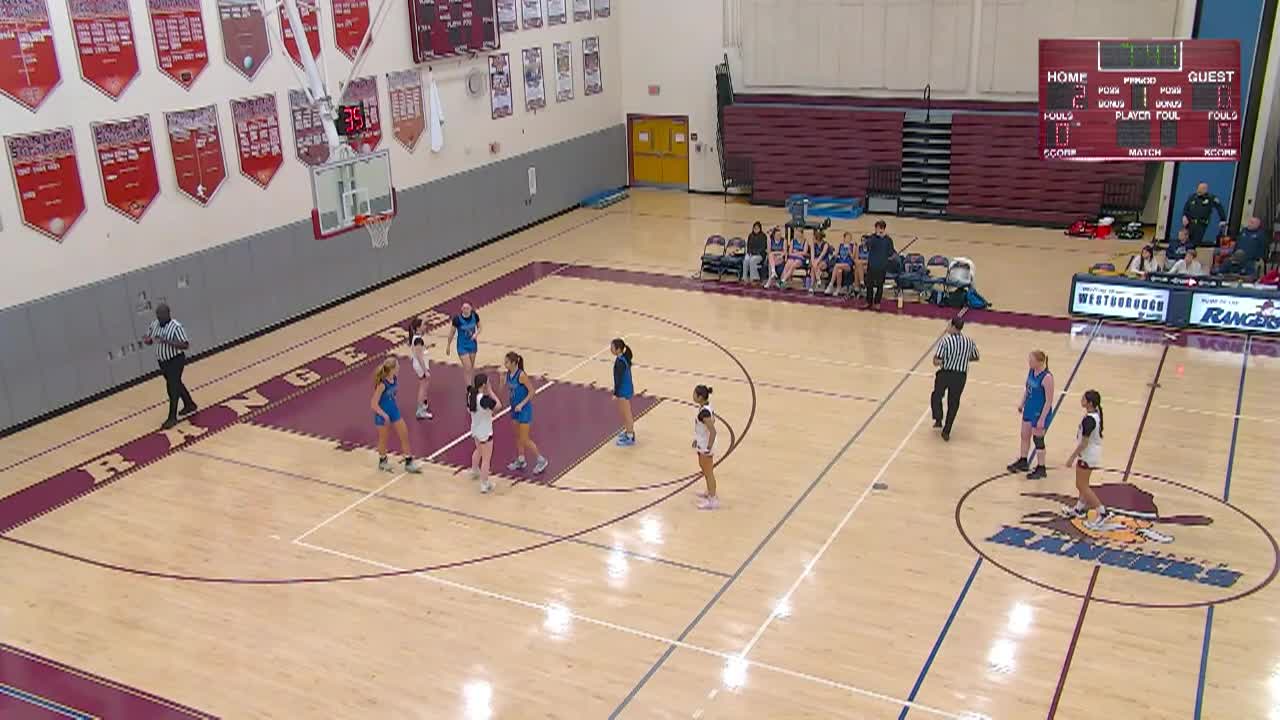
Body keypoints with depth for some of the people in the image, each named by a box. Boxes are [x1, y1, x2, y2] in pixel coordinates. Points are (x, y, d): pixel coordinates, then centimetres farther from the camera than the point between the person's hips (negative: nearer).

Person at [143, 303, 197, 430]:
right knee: (176, 384, 21)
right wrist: (147, 340, -14)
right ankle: (190, 405, 40)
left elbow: (185, 345, -27)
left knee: (172, 387, -6)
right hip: (162, 361, 8)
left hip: (176, 361, -8)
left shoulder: (176, 327, -22)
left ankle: (172, 417, 4)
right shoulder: (154, 324, 0)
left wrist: (167, 341, -36)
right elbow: (150, 341, 12)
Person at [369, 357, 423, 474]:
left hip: (393, 411, 7)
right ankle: (382, 461, 38)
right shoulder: (382, 384, -30)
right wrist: (385, 415, -23)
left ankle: (409, 462, 20)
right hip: (382, 415, -7)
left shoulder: (394, 379, -9)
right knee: (383, 439, 14)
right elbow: (373, 404, -25)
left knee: (405, 435, 8)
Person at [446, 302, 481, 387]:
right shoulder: (457, 318, -21)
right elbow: (452, 333, -8)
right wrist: (448, 346, 2)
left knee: (472, 367, 17)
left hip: (472, 344, 4)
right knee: (467, 368, -9)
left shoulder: (475, 316, -13)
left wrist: (476, 334, -18)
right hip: (462, 347, -4)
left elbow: (479, 327, 5)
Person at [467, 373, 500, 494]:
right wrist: (490, 391, -18)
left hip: (475, 429, 8)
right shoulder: (484, 399, -34)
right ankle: (484, 484, 16)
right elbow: (498, 405, -22)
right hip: (485, 433, -8)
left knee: (478, 450, 34)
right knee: (486, 459, 7)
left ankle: (474, 472, 56)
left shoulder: (470, 394, -10)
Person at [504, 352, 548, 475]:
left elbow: (531, 391, -18)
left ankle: (541, 460, 14)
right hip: (515, 409, 8)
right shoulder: (509, 373, -1)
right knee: (517, 436, 18)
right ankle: (520, 461, 33)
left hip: (524, 409, -8)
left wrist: (521, 404, -22)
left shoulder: (521, 375, -23)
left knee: (525, 439, -2)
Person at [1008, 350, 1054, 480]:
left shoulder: (1047, 377, -26)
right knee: (1025, 435, 18)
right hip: (1029, 408, 8)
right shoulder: (1031, 371, -3)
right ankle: (1023, 461, 37)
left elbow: (1049, 401, -21)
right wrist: (1022, 403, 19)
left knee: (1038, 439, 3)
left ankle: (1041, 469, 18)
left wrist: (1042, 419, -21)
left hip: (1040, 412, -8)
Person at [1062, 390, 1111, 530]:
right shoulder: (1096, 414, 0)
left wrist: (1072, 457, -17)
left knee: (1082, 486, 1)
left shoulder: (1088, 420, -29)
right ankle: (1080, 509, 38)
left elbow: (1084, 442, -25)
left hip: (1087, 456, -10)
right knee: (1083, 483, 23)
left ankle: (1102, 513, 3)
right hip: (1090, 454, 10)